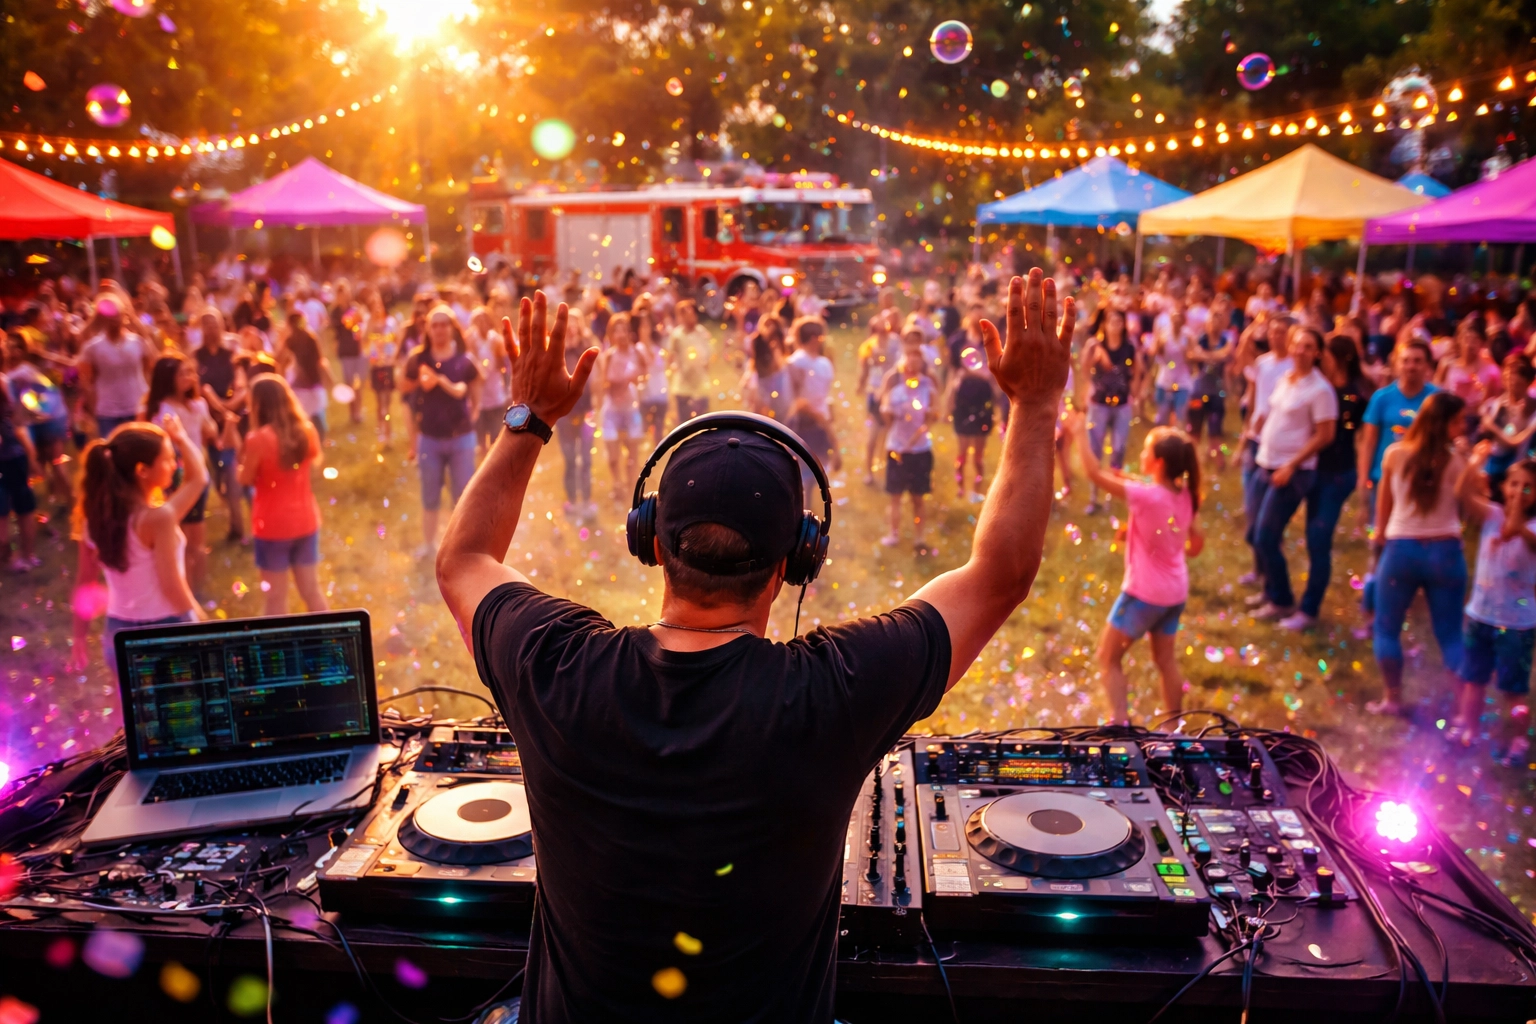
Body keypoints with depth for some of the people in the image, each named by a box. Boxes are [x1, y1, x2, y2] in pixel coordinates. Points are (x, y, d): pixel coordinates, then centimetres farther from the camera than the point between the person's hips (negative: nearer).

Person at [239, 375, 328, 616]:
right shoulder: (308, 431, -4)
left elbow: (245, 480, -8)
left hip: (273, 525, -5)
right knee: (311, 589, 17)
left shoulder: (258, 439, -20)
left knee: (276, 596, 8)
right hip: (305, 520, 5)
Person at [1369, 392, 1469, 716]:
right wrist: (1473, 464, 7)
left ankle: (1392, 699, 20)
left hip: (1400, 549, 0)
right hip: (1445, 552, 0)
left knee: (1387, 629, 14)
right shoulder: (1457, 461, -9)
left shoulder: (1395, 454, -5)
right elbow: (1468, 509, 0)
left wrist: (1380, 535, 22)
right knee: (1450, 634, 11)